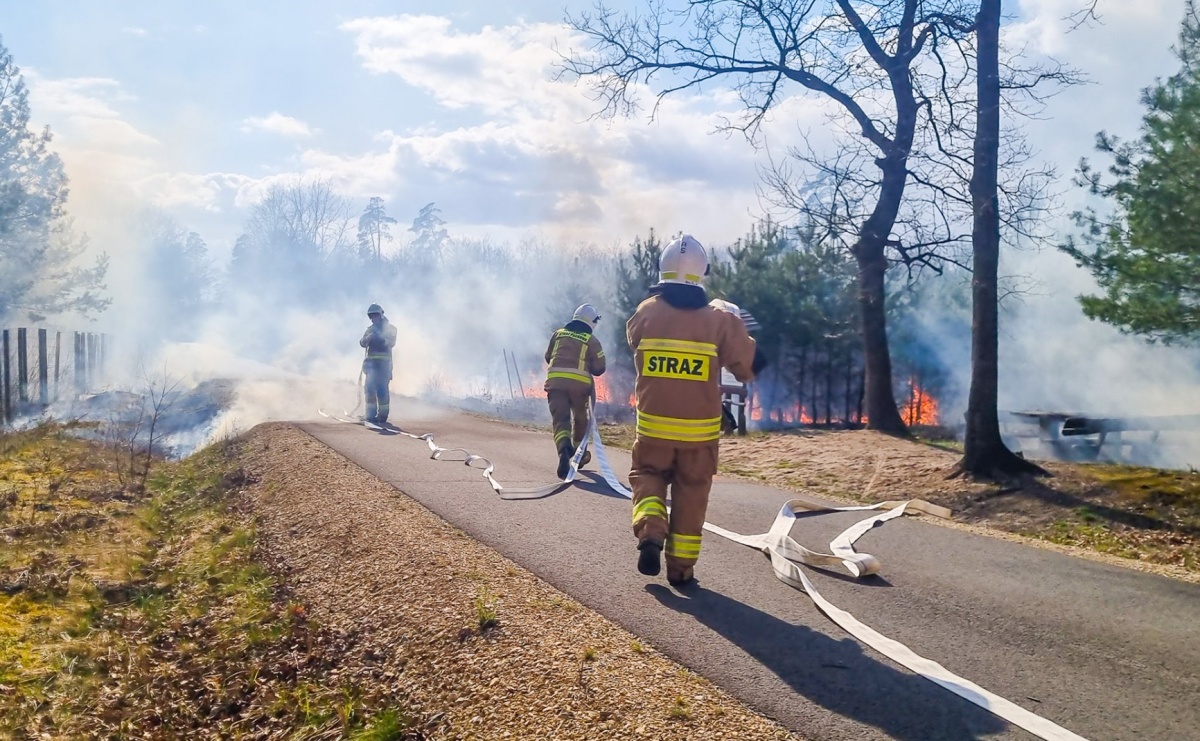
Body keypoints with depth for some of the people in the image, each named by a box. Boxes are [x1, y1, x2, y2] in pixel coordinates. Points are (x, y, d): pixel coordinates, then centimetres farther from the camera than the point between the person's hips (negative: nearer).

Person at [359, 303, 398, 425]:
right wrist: (369, 337, -15)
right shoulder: (370, 329, 18)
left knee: (382, 389, -9)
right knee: (369, 388, 0)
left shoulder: (390, 328, 5)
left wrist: (380, 337, -23)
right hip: (371, 362, 5)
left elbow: (392, 343, -9)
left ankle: (383, 415, -5)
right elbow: (362, 343, 6)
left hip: (383, 362, -5)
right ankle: (371, 415, 5)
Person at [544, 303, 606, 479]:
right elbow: (599, 369, 4)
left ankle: (564, 449, -34)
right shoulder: (592, 340, 4)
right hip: (579, 383, -1)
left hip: (555, 380, 1)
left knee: (560, 418, -7)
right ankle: (579, 454, 33)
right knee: (580, 418, 20)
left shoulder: (558, 333, 12)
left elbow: (548, 357, 21)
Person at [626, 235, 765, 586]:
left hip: (654, 424, 1)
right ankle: (681, 567, 16)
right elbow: (750, 365, -1)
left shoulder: (645, 313, -5)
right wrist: (733, 323, 16)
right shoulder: (720, 319, -9)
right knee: (691, 494, 12)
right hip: (700, 429, 0)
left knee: (648, 476, 19)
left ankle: (650, 533, -5)